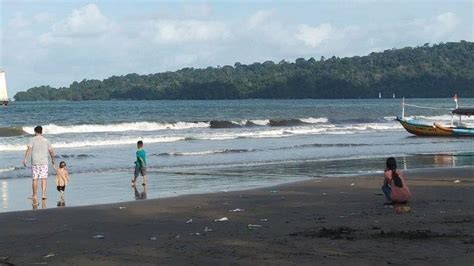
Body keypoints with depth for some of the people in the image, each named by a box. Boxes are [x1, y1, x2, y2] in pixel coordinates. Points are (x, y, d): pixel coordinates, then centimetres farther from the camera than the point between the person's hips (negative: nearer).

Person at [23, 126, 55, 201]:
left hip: (35, 162, -1)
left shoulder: (33, 140, 0)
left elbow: (29, 149, -12)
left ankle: (34, 195, 14)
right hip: (44, 162, 1)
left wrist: (25, 159, -15)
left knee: (35, 179, 7)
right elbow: (51, 151, 10)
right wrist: (53, 159, 26)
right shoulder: (46, 140, 8)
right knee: (43, 178, -2)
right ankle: (43, 194, -15)